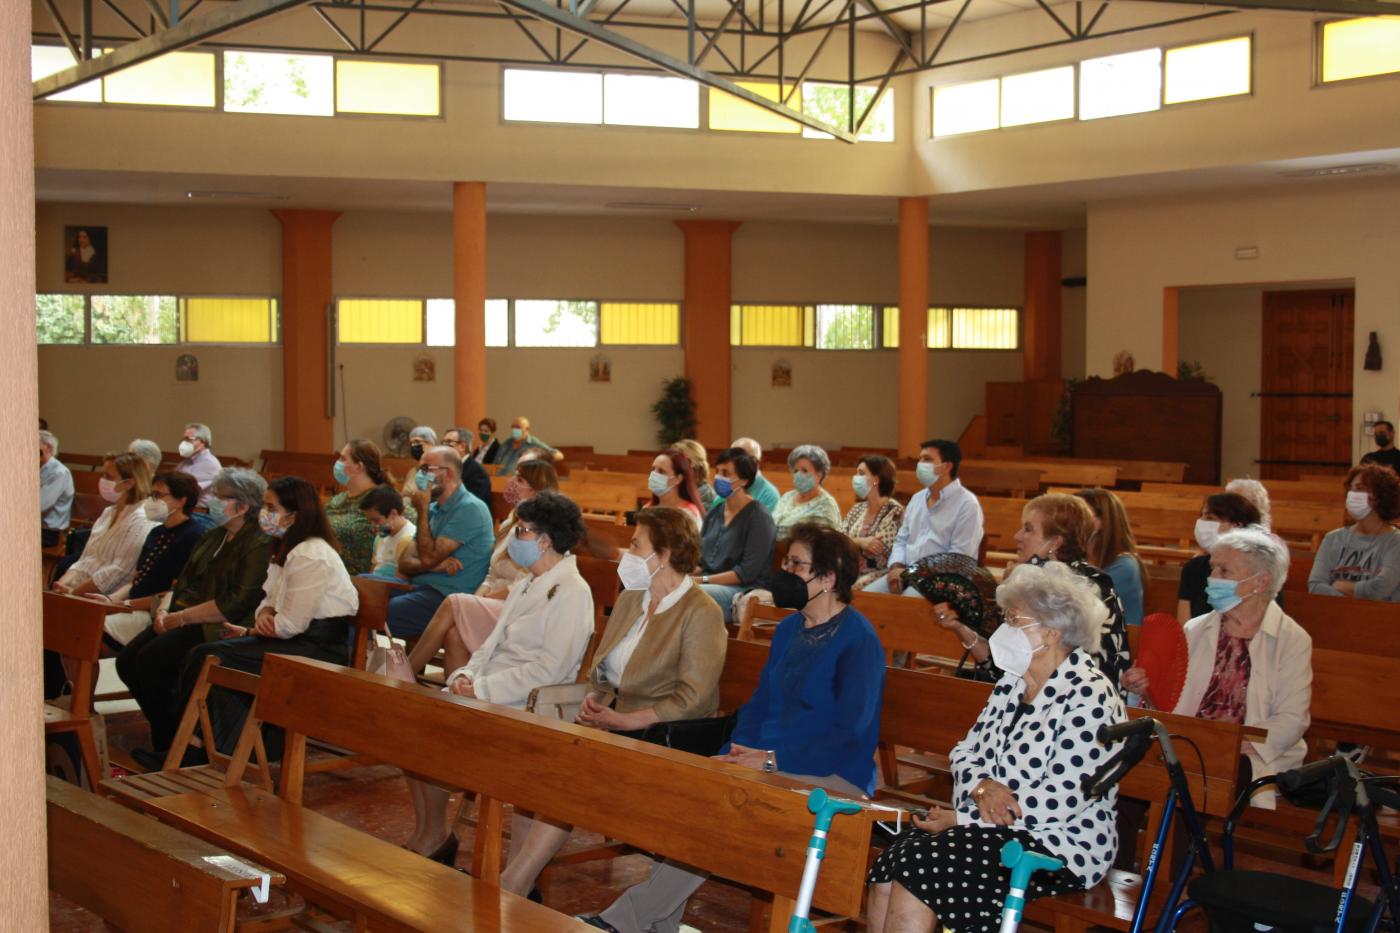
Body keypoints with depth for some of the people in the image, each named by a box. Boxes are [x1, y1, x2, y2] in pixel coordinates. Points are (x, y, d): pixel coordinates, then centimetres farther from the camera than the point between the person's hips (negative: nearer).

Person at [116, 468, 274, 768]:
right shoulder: (214, 537, 20)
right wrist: (164, 610, 0)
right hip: (186, 618, 9)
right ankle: (167, 741, -1)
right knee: (128, 660, -10)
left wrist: (181, 618, -16)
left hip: (221, 628, -9)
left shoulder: (261, 545, -10)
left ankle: (170, 746, -9)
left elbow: (236, 604, -18)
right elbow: (184, 582, 21)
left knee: (152, 659, -24)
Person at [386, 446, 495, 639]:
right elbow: (405, 563, 12)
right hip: (421, 587, 9)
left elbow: (428, 557, -14)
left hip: (447, 596, -9)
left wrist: (422, 511, -5)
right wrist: (435, 565, -10)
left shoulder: (470, 509, -9)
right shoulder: (434, 509, 18)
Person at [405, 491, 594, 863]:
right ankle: (425, 830, 1)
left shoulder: (571, 592, -13)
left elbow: (551, 668, -19)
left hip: (522, 706, -9)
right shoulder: (525, 585, 19)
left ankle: (435, 837, -4)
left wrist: (483, 688, -19)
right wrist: (468, 674, 0)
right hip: (485, 692, 9)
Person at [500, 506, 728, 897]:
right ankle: (517, 881, -20)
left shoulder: (701, 613, -10)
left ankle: (513, 885, -20)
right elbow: (601, 668, 23)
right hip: (615, 726, 8)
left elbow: (693, 699, -16)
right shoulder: (630, 599, 16)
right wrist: (594, 699, 0)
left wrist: (622, 720, -20)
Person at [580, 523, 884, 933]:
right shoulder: (789, 629, 15)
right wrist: (738, 749, -1)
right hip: (766, 762, 8)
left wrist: (772, 760, -19)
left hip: (831, 776, -8)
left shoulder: (859, 640, -10)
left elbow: (850, 736, -15)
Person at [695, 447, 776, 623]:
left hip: (742, 590, -6)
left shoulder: (758, 517, -5)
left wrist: (703, 580, -15)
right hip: (710, 586, 6)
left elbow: (747, 572, -12)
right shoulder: (713, 514, 17)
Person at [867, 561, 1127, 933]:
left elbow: (1058, 803, -20)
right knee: (885, 876, -17)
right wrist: (982, 788, -9)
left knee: (915, 868, -24)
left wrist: (962, 818, -15)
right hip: (992, 828, 8)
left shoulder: (1089, 697, -14)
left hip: (1059, 846, -7)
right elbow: (965, 752, 16)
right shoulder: (1013, 682, 13)